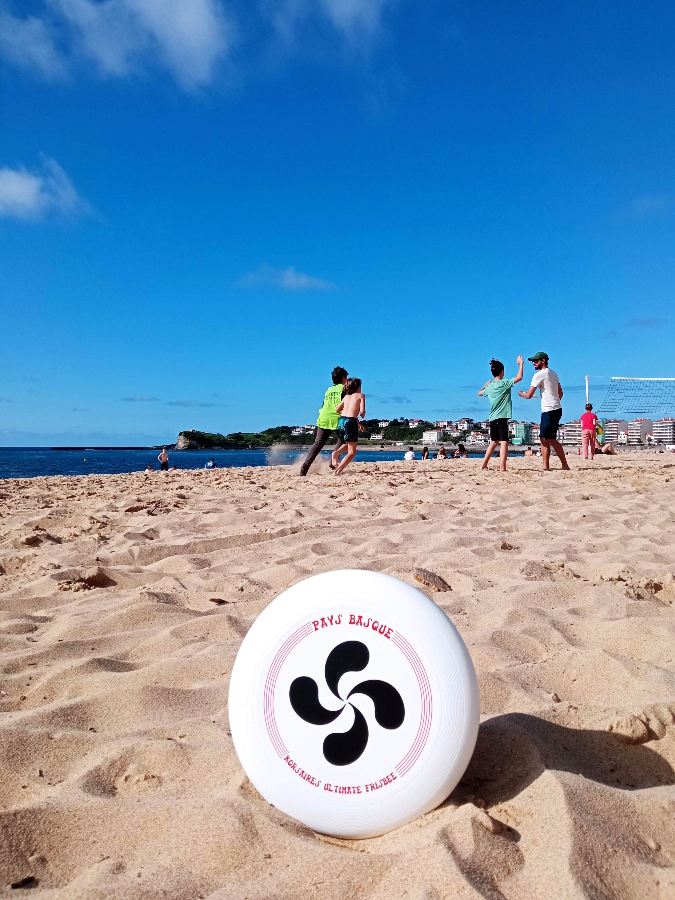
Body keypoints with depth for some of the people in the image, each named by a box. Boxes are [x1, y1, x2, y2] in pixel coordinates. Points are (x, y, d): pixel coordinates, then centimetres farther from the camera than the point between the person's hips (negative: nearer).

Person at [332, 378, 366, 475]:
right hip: (350, 422, -6)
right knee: (352, 452, 4)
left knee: (349, 444, 31)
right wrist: (362, 416, 17)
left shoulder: (346, 396, 21)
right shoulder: (361, 395, 8)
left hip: (340, 420, 6)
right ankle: (338, 470, -13)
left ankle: (336, 453, 6)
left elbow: (337, 410, 13)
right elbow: (362, 411, -6)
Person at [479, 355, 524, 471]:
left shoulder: (489, 386, 11)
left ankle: (484, 465, 21)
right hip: (502, 417, -7)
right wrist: (521, 364, -2)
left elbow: (480, 393, 29)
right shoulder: (504, 383, -8)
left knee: (494, 442, 19)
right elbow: (519, 377, -15)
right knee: (504, 442, -9)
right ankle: (502, 468, -16)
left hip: (492, 417, 7)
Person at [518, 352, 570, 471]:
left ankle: (565, 466, -11)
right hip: (556, 409, 10)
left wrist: (520, 393, 8)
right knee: (544, 439, 10)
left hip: (549, 411, -10)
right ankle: (546, 467, 9)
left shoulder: (539, 375, -11)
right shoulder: (553, 374, 17)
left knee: (550, 439, -10)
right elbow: (560, 393, 22)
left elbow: (529, 395, -11)